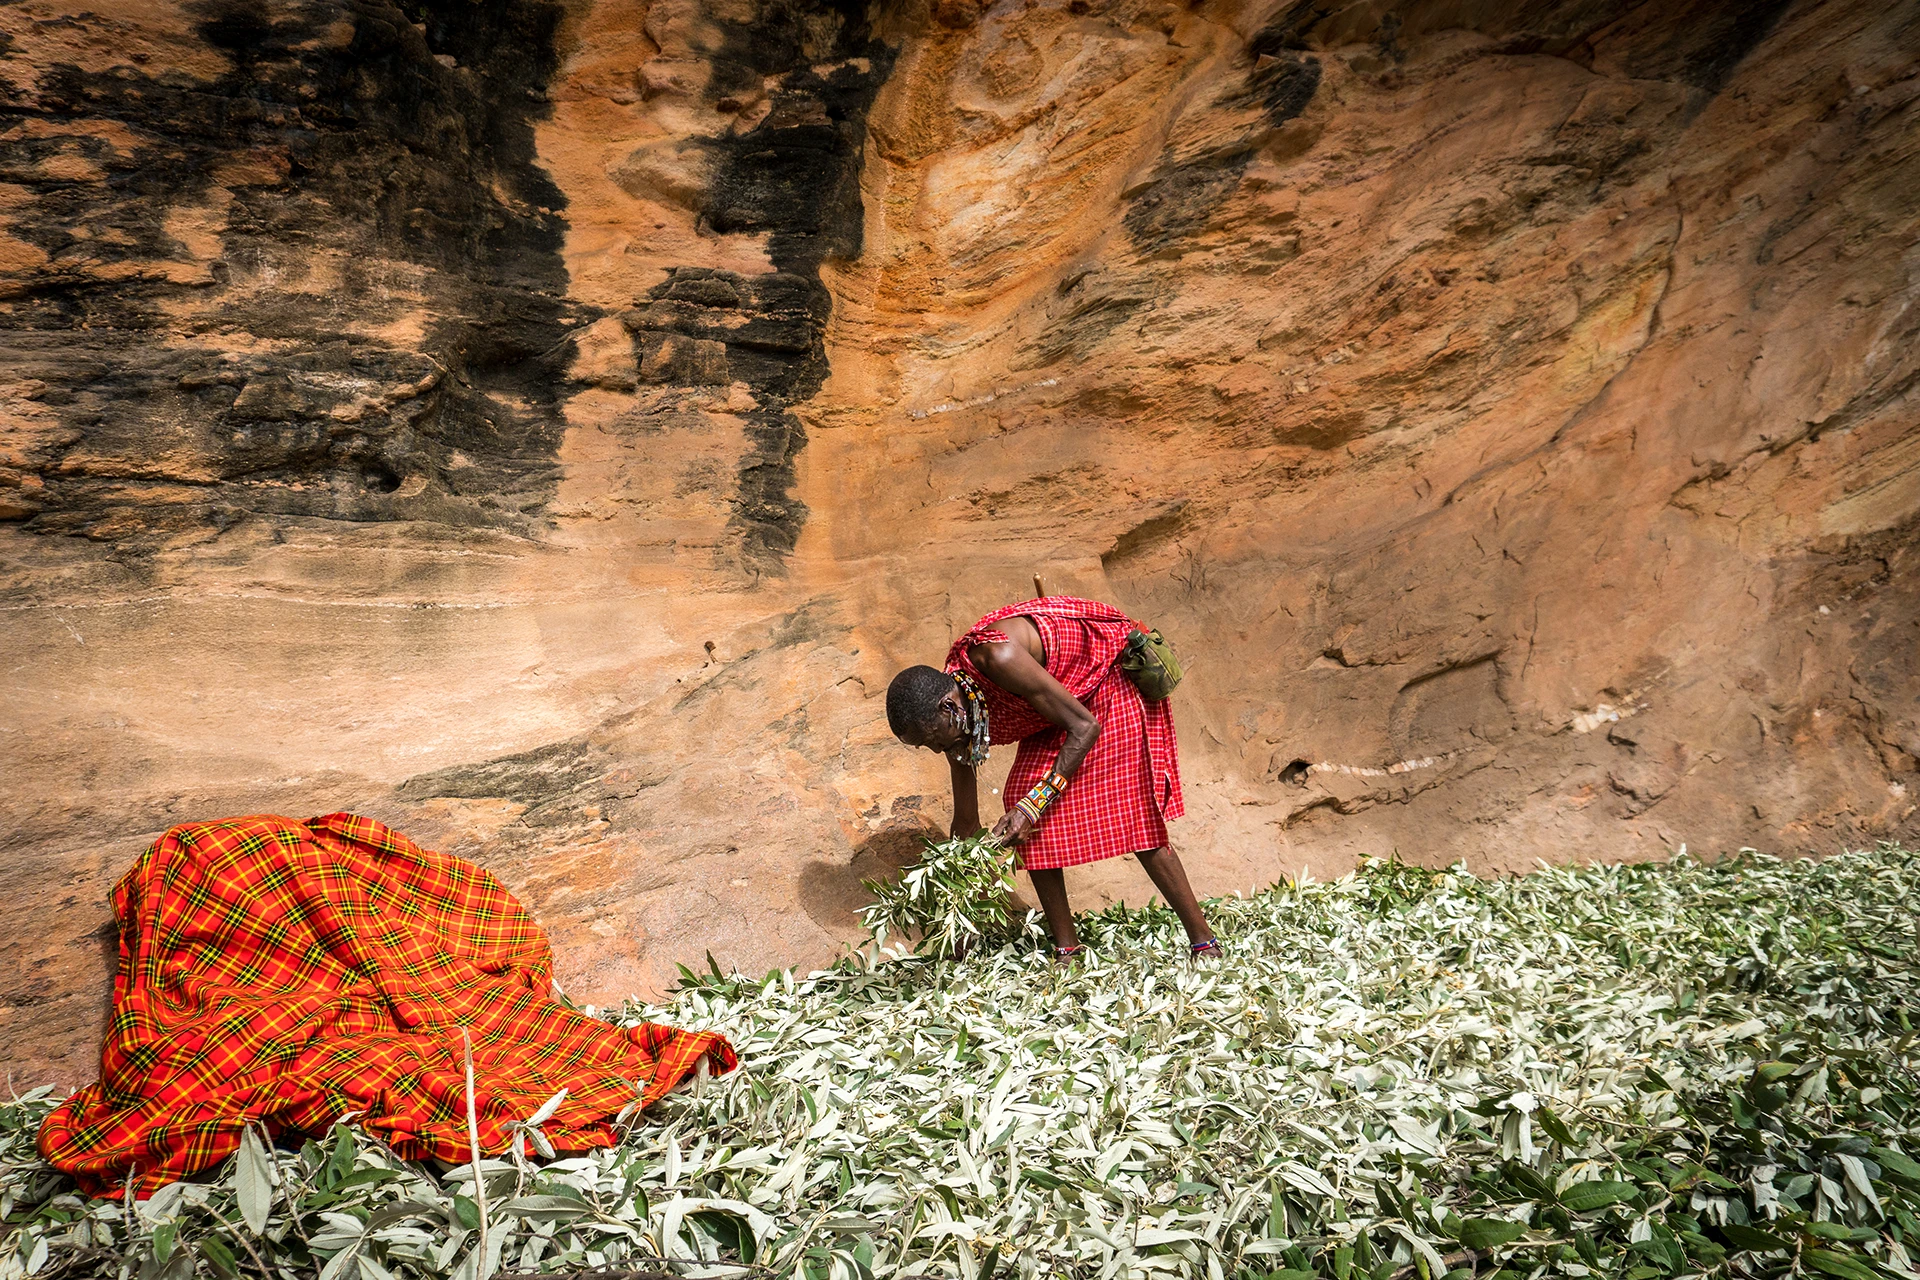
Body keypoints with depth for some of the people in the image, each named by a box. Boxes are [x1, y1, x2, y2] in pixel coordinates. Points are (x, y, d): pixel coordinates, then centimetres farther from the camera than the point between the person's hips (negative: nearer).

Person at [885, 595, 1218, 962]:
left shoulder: (998, 658, -37)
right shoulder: (954, 713, -12)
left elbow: (1085, 728, -29)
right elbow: (966, 822, -1)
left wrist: (1034, 803, -32)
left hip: (1115, 680, -7)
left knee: (1137, 822, -11)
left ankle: (1204, 942, 1)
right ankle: (1066, 950, 0)